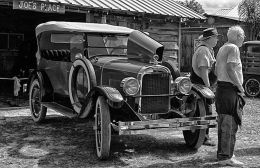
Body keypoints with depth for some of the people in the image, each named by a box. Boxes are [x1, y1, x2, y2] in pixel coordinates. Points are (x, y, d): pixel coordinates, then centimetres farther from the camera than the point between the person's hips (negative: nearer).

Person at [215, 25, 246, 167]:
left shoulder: (222, 48, 18)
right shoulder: (233, 48, -12)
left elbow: (216, 70, 20)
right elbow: (230, 69, -22)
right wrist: (240, 86, -15)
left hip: (220, 87, 10)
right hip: (230, 90, -10)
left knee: (223, 124, 16)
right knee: (230, 125, -7)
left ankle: (222, 153, 26)